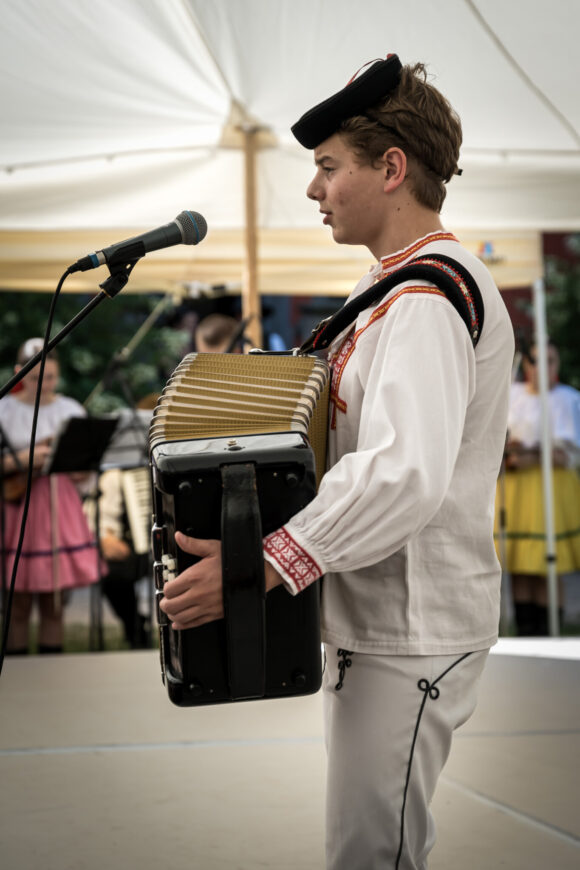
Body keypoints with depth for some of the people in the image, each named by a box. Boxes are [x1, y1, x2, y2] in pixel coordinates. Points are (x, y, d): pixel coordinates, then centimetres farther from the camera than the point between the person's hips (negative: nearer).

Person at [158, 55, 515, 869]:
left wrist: (257, 570, -34)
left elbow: (405, 474, -32)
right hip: (375, 620, 11)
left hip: (408, 636, -11)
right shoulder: (398, 287, 16)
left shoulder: (429, 296, -19)